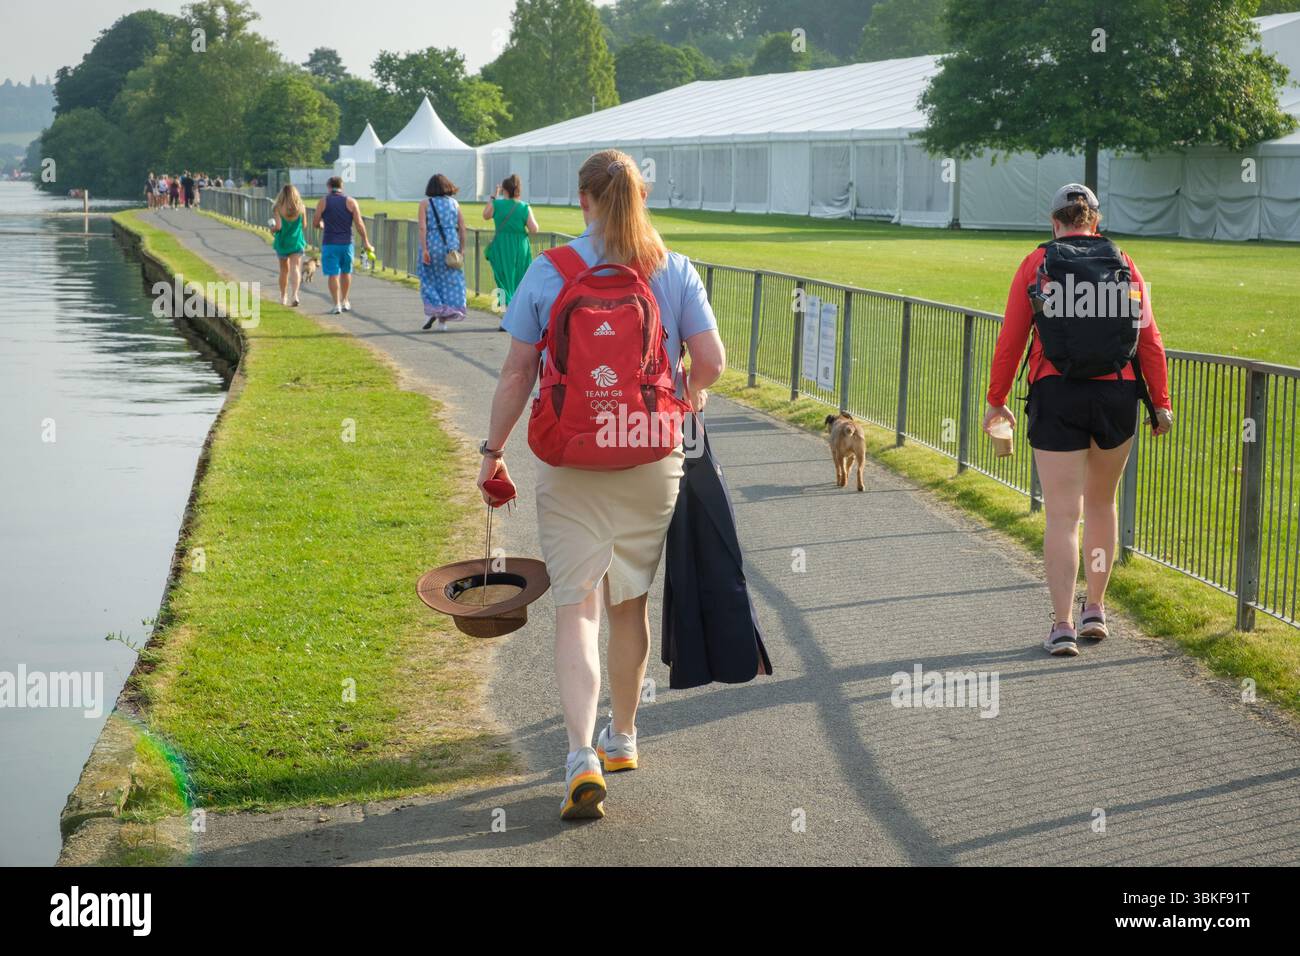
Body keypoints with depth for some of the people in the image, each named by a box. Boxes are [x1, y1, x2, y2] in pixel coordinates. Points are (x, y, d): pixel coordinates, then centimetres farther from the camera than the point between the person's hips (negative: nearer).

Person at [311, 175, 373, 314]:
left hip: (330, 243, -2)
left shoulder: (323, 201, -1)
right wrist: (366, 242, 3)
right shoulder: (351, 202, 1)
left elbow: (315, 224, -1)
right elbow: (359, 224, -3)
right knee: (346, 272, 19)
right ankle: (344, 302, 26)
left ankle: (337, 305, -6)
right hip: (346, 242, 2)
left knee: (333, 274, 0)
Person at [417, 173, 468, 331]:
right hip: (451, 246, 2)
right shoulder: (454, 203, 7)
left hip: (432, 245, -2)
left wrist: (424, 249, -13)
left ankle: (432, 310, -5)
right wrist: (461, 250, 9)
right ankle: (442, 321, 5)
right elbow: (462, 229, 3)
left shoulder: (425, 204, 0)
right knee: (449, 281, 7)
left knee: (429, 280, 14)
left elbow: (422, 228, -11)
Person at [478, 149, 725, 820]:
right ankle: (622, 737, 32)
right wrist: (683, 397, 16)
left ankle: (582, 757, -15)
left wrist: (493, 450, 6)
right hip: (652, 459, 2)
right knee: (630, 604, 17)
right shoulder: (675, 271, -2)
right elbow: (711, 361, -5)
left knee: (576, 607, -1)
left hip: (570, 461, -2)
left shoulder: (547, 272, -5)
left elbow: (516, 373, -4)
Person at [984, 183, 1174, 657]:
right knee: (1101, 503, 19)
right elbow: (1150, 340, 2)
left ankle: (1062, 625, -6)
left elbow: (1011, 340, -1)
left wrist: (996, 400, 7)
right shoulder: (1124, 266, 7)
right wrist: (1160, 402, 6)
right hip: (1118, 395, 2)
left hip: (1056, 396, -2)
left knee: (1062, 513, -1)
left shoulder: (1037, 264, 1)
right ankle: (1095, 609, 26)